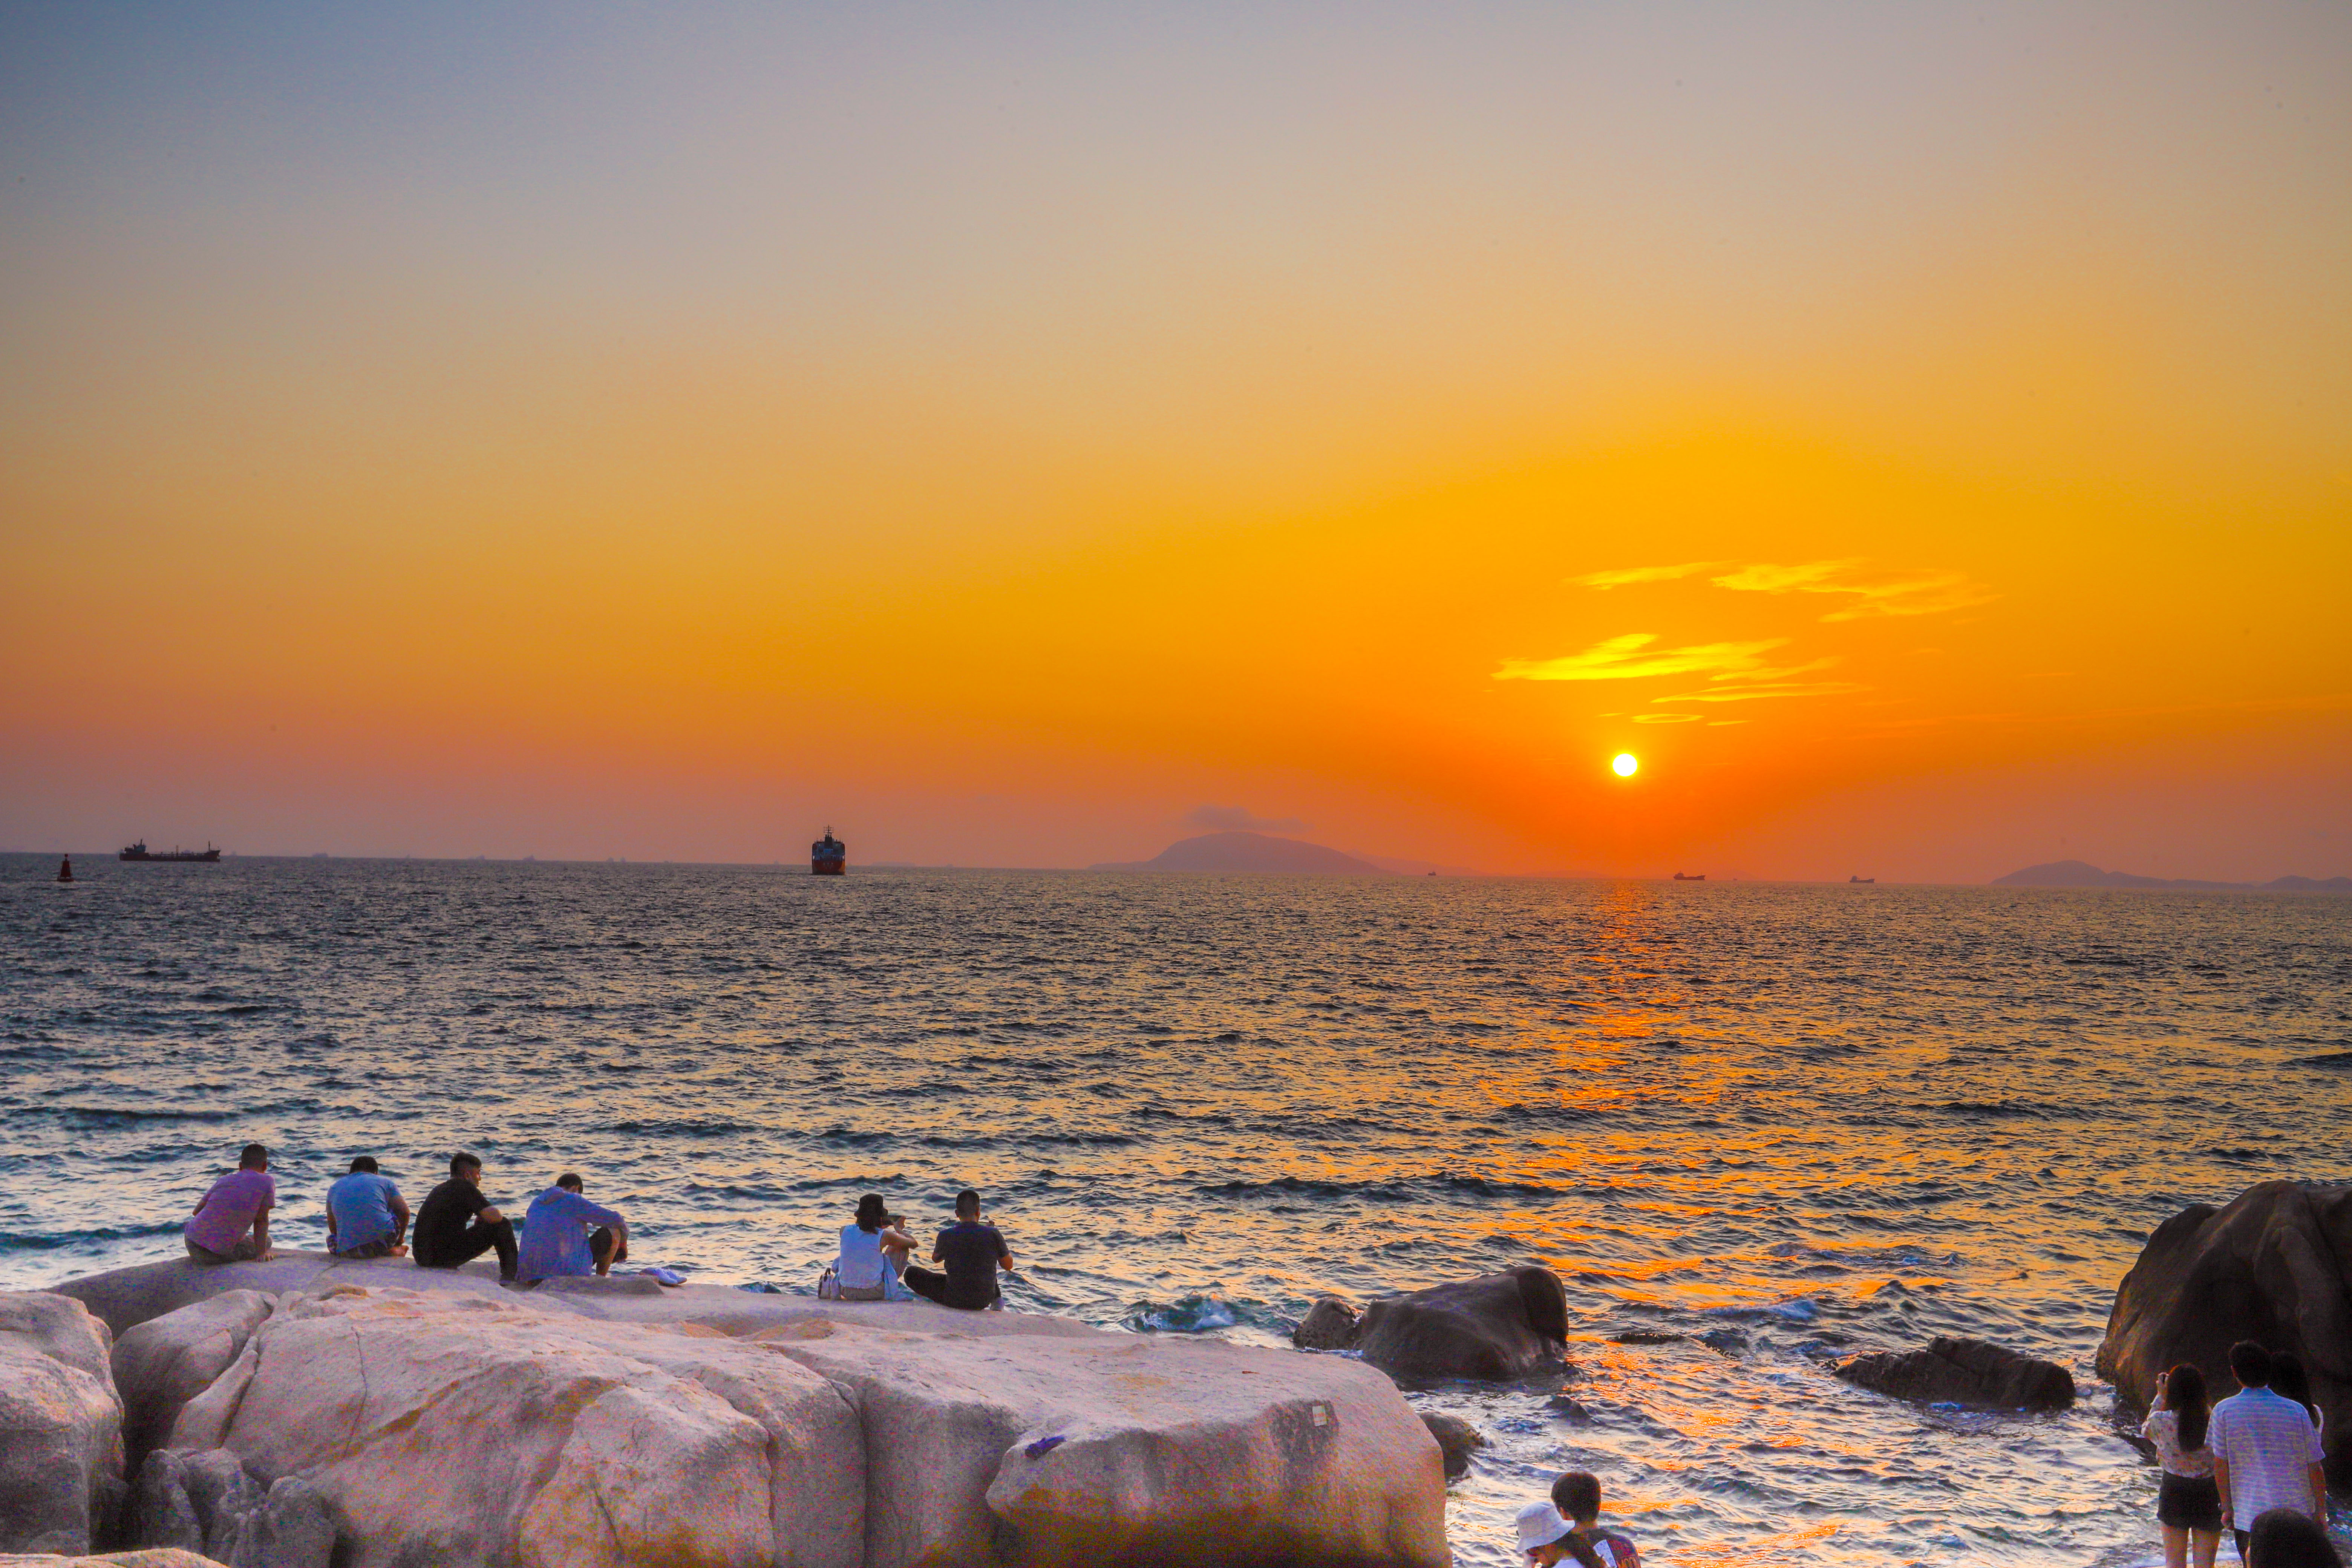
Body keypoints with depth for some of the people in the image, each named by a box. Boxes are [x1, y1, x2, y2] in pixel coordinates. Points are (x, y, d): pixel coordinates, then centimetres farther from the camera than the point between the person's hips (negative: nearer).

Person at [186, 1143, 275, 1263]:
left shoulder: (224, 1180, 16)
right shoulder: (268, 1182, 3)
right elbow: (262, 1220, -1)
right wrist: (261, 1253, -1)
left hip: (191, 1244, 5)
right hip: (221, 1254, -5)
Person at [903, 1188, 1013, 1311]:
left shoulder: (946, 1236, -14)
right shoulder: (993, 1234, -13)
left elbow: (936, 1258, 9)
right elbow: (1008, 1266, 1)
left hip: (955, 1300, -3)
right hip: (984, 1300, 3)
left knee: (911, 1273, 12)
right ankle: (996, 1301, 22)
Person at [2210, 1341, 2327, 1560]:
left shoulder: (2224, 1411, -7)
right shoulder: (2297, 1412, -5)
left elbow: (2220, 1466, -2)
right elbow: (2315, 1468, -1)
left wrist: (2227, 1508, 10)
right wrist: (2321, 1512, 11)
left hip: (2248, 1517, 0)